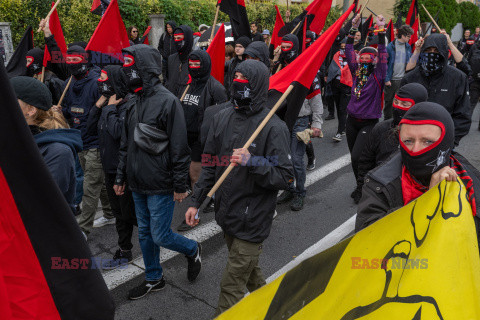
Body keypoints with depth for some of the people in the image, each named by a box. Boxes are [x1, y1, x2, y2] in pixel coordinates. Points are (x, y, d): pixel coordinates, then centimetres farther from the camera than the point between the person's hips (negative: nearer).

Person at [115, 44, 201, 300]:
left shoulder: (167, 101, -16)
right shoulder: (134, 102, 9)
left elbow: (179, 148, -17)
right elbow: (126, 144, 15)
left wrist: (180, 185, -16)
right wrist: (121, 177, 15)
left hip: (160, 186, -8)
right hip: (138, 185, 8)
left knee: (160, 236, 0)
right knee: (145, 234, 17)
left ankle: (193, 250, 29)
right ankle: (153, 279, 36)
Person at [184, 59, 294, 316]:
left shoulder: (273, 127, -16)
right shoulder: (222, 117, 3)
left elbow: (285, 177, -17)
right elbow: (210, 164, 10)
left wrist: (252, 162, -30)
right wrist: (195, 201, 8)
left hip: (252, 221, -7)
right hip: (226, 214, 7)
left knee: (232, 286, 3)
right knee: (249, 271, 26)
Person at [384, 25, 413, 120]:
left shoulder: (408, 47, 8)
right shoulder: (391, 46, -6)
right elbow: (385, 63, -6)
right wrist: (386, 79, -10)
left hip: (403, 79, 3)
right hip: (391, 80, -3)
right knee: (388, 101, 7)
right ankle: (387, 121, 20)